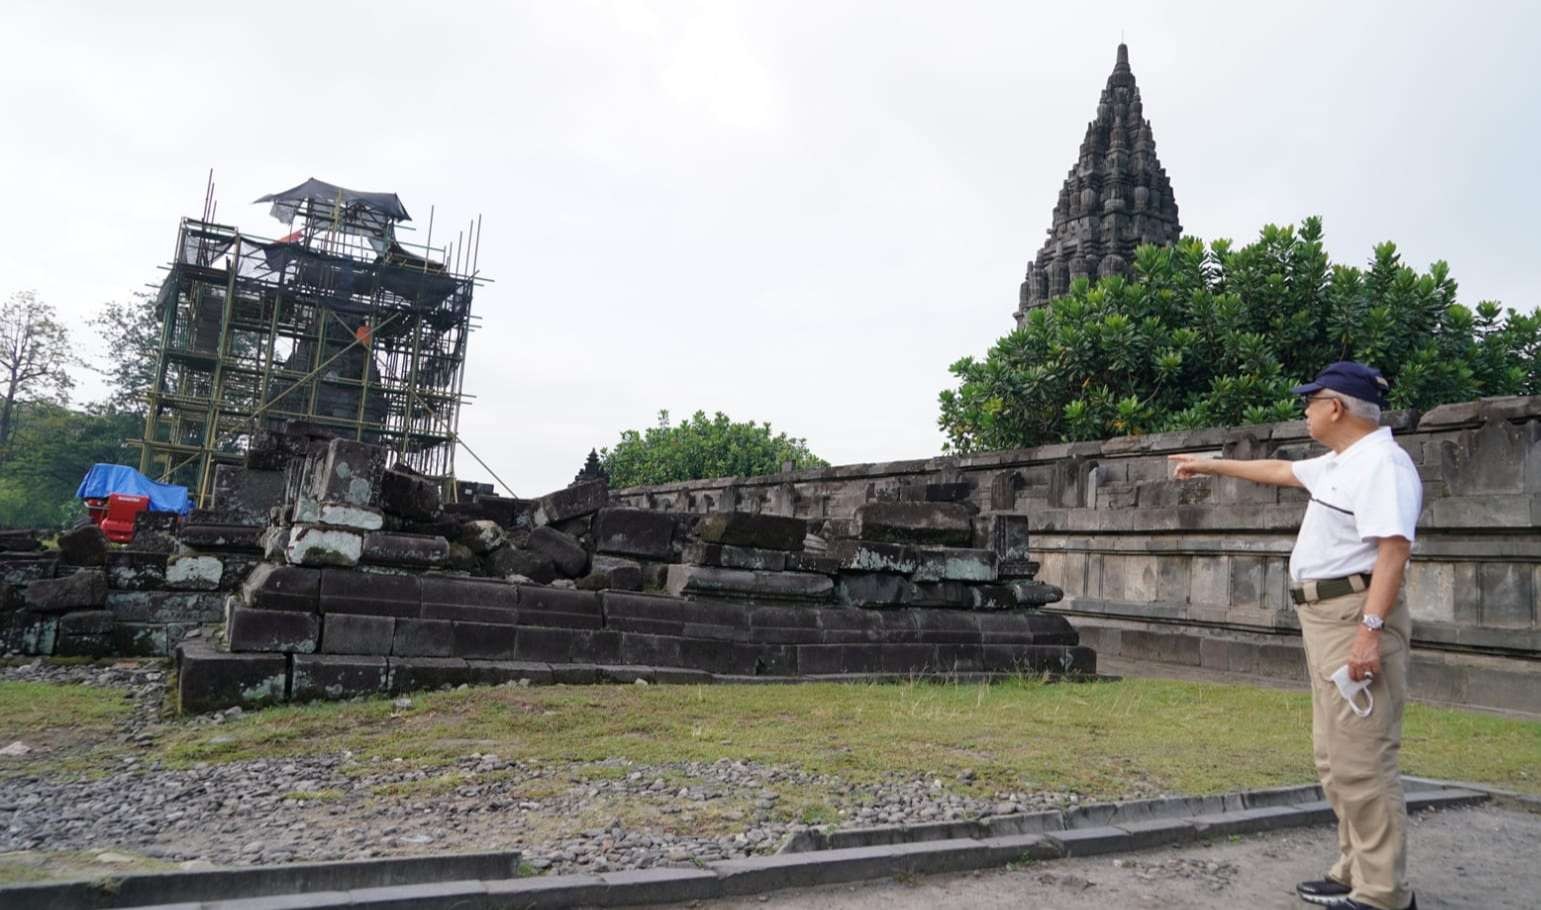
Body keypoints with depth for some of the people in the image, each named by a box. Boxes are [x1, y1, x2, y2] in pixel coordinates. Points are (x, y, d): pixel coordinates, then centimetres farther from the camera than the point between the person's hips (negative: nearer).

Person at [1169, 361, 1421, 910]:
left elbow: (1393, 550, -22)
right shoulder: (1337, 464, 18)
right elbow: (1277, 471, 35)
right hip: (1326, 618, 11)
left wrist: (1370, 629, -28)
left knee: (1361, 761, -9)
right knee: (1335, 758, 14)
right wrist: (1212, 466, 44)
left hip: (1356, 617, -11)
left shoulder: (1382, 463, -13)